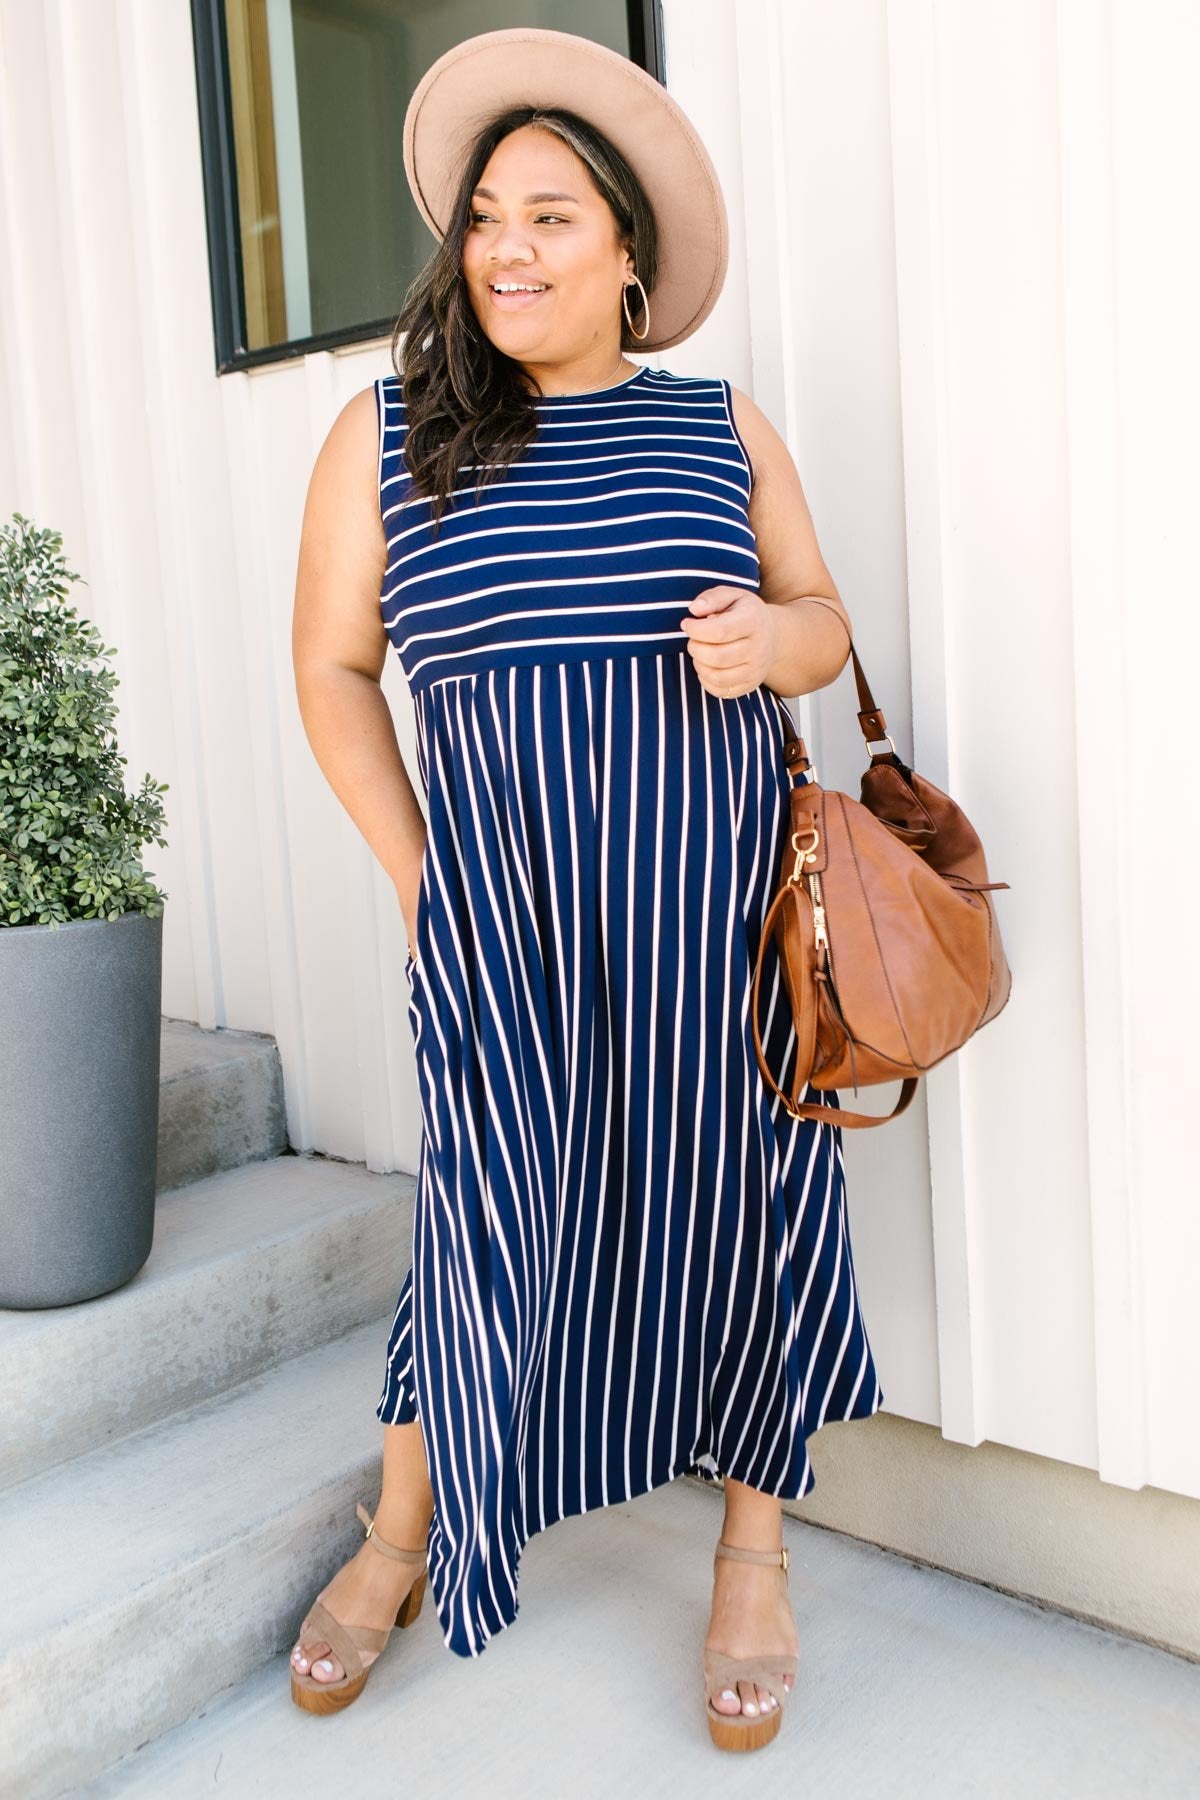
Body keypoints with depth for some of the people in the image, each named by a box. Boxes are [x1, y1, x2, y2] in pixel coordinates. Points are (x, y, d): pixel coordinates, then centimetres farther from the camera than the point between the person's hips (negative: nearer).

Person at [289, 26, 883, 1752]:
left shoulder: (724, 427, 7)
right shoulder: (385, 434, 4)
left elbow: (825, 624, 12)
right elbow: (333, 669, 6)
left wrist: (772, 640, -11)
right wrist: (413, 875, 0)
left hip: (720, 897, 1)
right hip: (503, 913, -1)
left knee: (737, 1206, 7)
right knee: (491, 1217, 7)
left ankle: (754, 1549, 32)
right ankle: (404, 1533, 35)